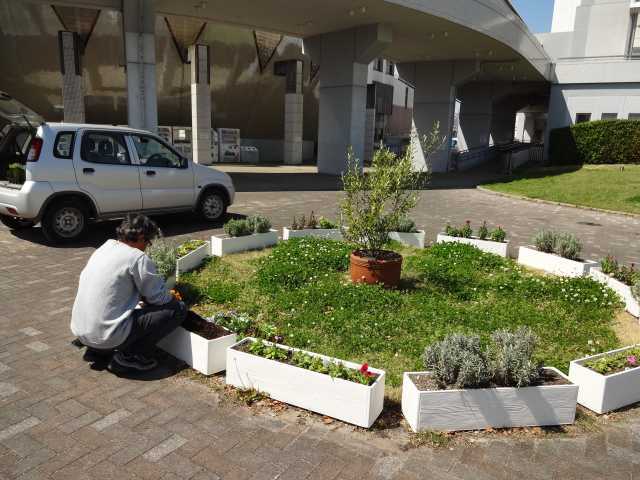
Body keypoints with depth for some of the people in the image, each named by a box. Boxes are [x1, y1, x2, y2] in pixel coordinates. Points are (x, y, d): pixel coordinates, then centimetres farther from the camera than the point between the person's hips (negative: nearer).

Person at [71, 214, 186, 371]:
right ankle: (131, 356, -1)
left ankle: (96, 347, 19)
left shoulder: (104, 248, 11)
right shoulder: (138, 258, -14)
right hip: (108, 336, -9)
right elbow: (159, 297, -7)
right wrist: (171, 297, 14)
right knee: (178, 309, -6)